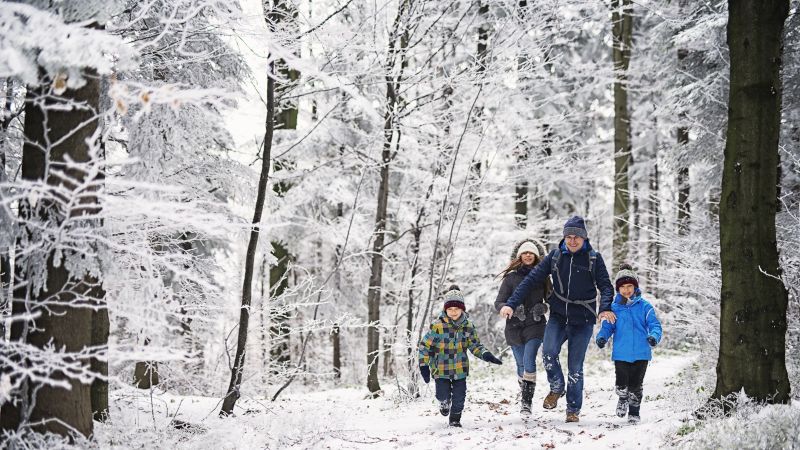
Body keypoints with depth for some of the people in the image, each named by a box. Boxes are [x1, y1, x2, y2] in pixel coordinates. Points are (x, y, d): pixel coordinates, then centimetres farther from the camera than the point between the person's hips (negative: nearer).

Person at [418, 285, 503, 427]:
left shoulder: (468, 326, -3)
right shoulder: (437, 326, -15)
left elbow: (475, 345, 8)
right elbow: (424, 346, -8)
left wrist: (486, 355, -10)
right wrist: (424, 365, -13)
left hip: (460, 368, 3)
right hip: (441, 368, -3)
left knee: (459, 396, 6)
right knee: (443, 396, -3)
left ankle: (455, 419, 32)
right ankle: (444, 403, 35)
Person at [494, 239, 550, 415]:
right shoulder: (511, 277, 1)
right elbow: (498, 303, -3)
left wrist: (543, 307, -9)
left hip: (535, 326, -1)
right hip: (514, 326, 1)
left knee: (529, 361, -18)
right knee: (521, 364, 11)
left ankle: (527, 401, -16)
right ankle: (524, 392, 37)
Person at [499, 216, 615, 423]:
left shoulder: (594, 258, -2)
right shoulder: (555, 256, 1)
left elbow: (605, 286, -3)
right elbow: (532, 279, -2)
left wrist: (605, 308, -25)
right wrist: (511, 303, -12)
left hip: (582, 319, -1)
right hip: (558, 315, 1)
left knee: (575, 367, -1)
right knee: (548, 352, -21)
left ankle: (573, 410, 15)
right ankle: (556, 388, 6)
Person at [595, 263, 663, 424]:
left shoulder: (644, 306, 0)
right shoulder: (614, 308, 4)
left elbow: (654, 324, -3)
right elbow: (607, 326, 5)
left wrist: (654, 336, -25)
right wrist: (602, 337, -16)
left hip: (641, 354, -1)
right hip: (621, 354, 1)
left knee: (635, 385, 6)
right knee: (621, 384, -1)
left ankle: (634, 410, 29)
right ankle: (623, 400, 33)